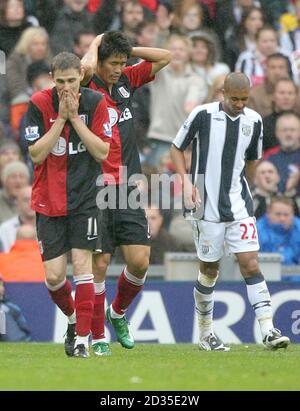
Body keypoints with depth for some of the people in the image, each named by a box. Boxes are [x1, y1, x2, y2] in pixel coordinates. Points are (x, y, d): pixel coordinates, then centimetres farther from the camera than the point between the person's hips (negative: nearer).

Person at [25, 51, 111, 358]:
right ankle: (73, 317, 28)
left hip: (85, 197, -1)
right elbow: (36, 154, -11)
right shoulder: (39, 103, -7)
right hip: (48, 200, 1)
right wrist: (61, 118, -17)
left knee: (82, 263, -11)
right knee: (54, 275, -1)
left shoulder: (95, 102, -5)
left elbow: (102, 152, -8)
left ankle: (82, 338, -7)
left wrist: (75, 117, -16)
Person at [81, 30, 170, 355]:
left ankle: (117, 313, 26)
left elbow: (163, 57, 17)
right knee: (100, 264, -3)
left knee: (140, 261, 0)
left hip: (128, 189, 5)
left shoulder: (126, 81, 10)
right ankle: (97, 337, 7)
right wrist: (96, 45, -10)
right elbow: (86, 67, -31)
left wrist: (126, 49, 5)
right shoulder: (88, 90, -9)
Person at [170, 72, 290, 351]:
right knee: (209, 270, 6)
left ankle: (268, 331, -13)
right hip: (207, 207, -3)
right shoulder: (203, 115, -8)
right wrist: (187, 182, -8)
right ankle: (205, 333, 21)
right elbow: (177, 148, 2)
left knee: (250, 264, -7)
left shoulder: (253, 121, 4)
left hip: (239, 207, 3)